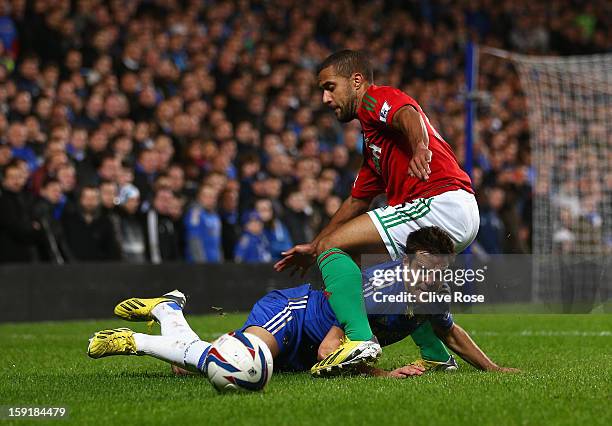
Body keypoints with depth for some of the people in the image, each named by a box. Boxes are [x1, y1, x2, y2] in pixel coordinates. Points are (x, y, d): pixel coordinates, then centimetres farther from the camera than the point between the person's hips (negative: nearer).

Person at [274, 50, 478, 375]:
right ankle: (436, 357, 27)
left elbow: (409, 114, -23)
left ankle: (359, 339, -25)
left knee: (331, 245, -10)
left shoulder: (376, 99, 1)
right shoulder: (372, 140, 30)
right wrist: (312, 248, 38)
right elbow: (357, 201, 36)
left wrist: (420, 148, -45)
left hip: (441, 201, -10)